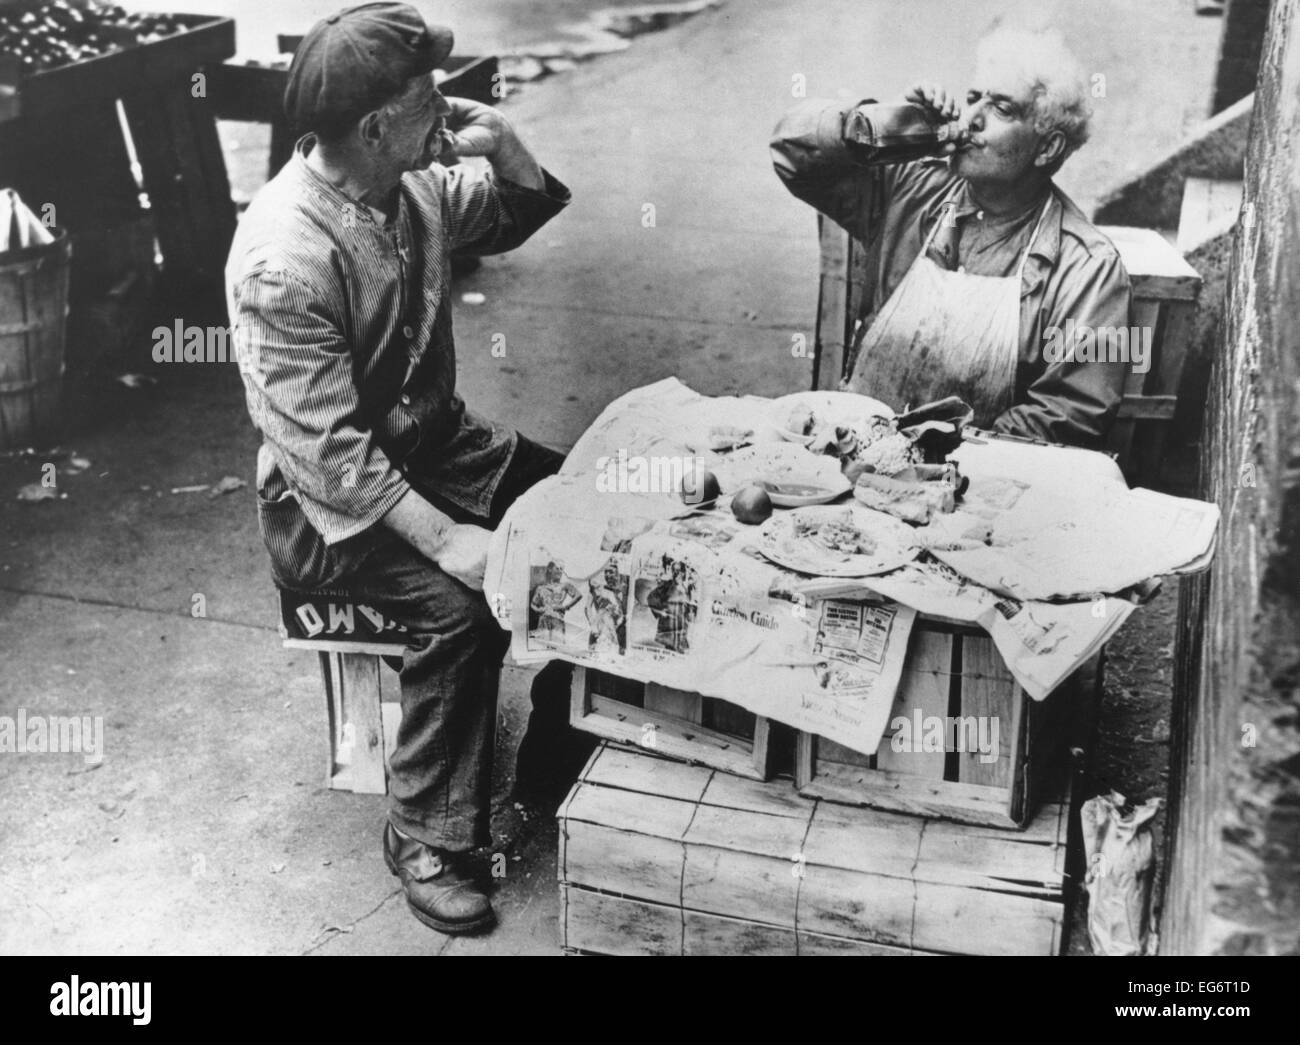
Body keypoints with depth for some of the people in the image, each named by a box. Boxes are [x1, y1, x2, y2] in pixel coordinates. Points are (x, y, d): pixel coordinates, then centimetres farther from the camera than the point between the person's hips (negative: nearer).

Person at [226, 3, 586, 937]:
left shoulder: (415, 185, -4)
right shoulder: (284, 260, -27)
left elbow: (519, 216, 15)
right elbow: (328, 449, -28)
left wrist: (506, 146, -7)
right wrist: (445, 539, -32)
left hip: (437, 441, 8)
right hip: (331, 500, -8)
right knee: (463, 602, -30)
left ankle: (563, 752, 14)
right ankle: (428, 836, -8)